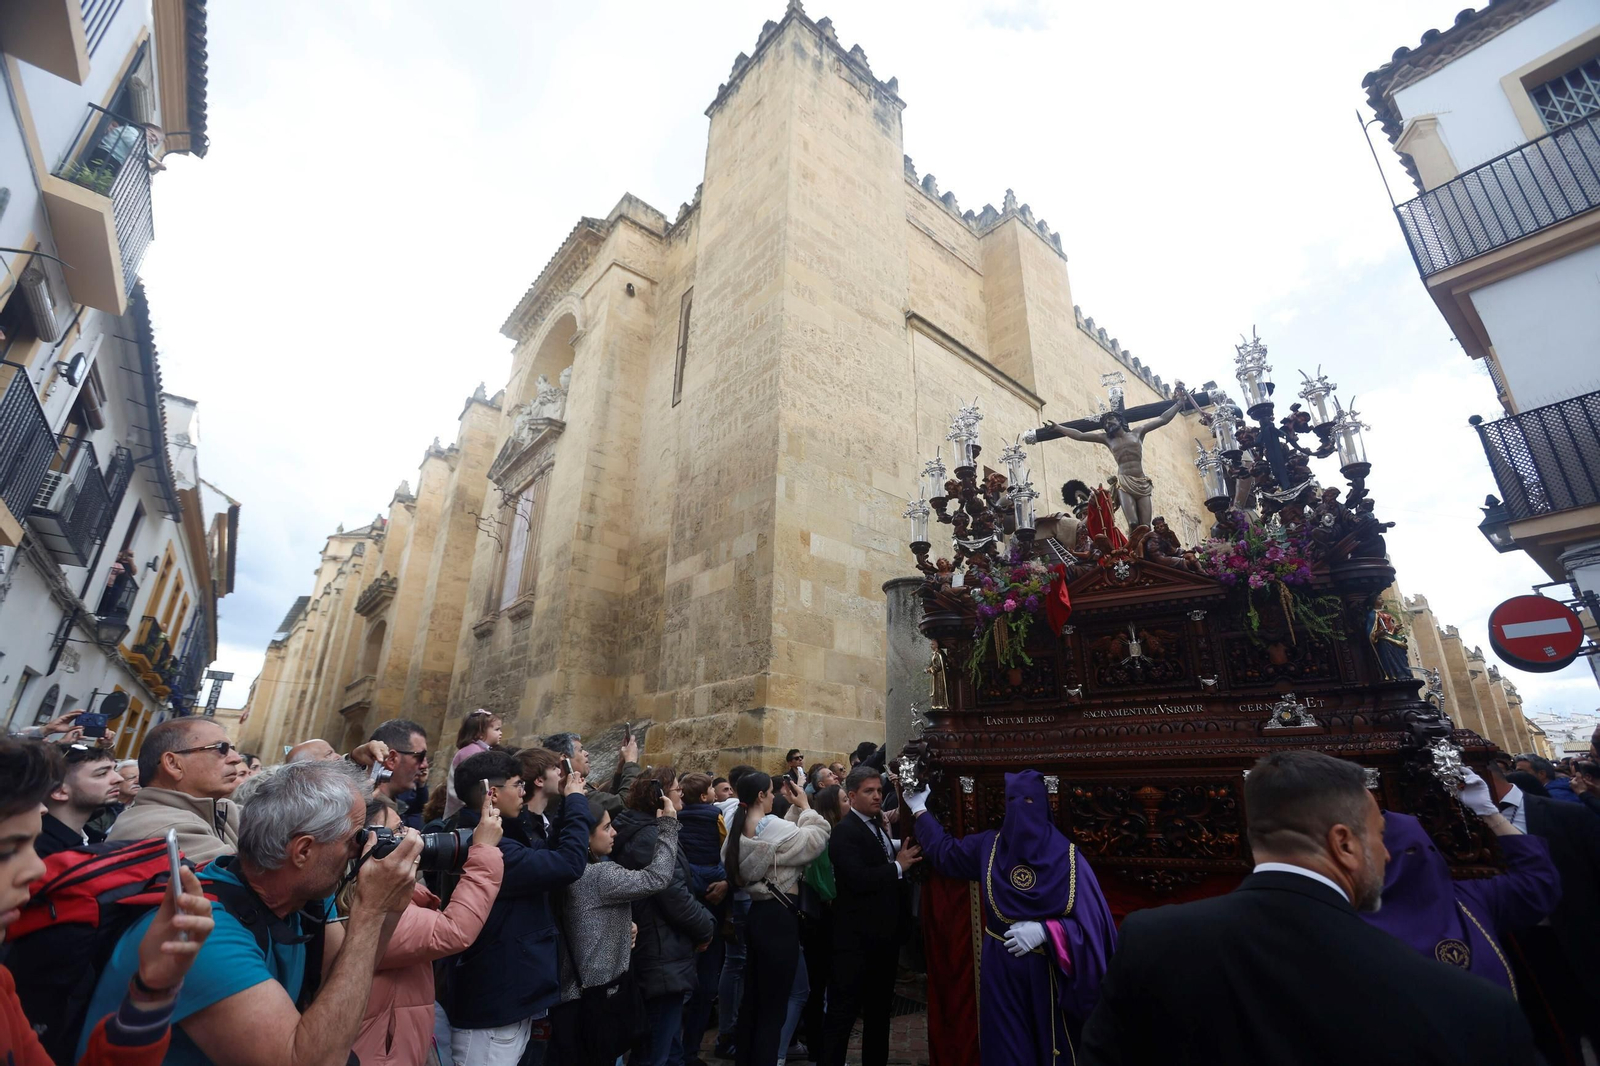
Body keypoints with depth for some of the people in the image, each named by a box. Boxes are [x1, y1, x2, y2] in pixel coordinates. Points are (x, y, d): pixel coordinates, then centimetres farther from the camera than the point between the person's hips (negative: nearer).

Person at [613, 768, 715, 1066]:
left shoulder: (641, 830, 9)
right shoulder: (655, 836, -23)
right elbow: (675, 896, -24)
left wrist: (700, 921, 9)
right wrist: (706, 927, -8)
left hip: (652, 949, 10)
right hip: (664, 953, -10)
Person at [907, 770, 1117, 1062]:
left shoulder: (1066, 857, -15)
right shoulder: (989, 845, -5)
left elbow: (1091, 924, -14)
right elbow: (946, 851, 12)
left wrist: (1044, 931, -24)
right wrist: (919, 809, 18)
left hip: (1046, 973, -2)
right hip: (1001, 971, 3)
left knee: (1051, 1047, 15)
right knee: (1005, 1048, 14)